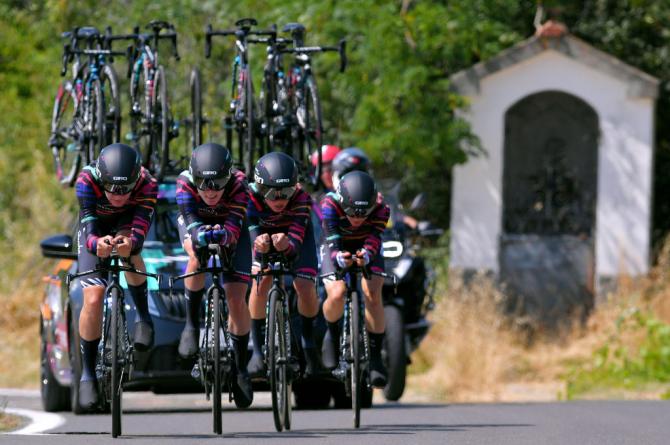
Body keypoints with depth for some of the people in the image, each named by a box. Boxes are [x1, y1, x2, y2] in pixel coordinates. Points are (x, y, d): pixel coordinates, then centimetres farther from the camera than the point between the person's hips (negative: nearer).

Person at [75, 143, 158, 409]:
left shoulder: (147, 185, -35)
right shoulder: (87, 182, -36)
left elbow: (139, 233, -42)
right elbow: (88, 228, -42)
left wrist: (131, 244, -66)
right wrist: (96, 244, -66)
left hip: (126, 225, 0)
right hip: (94, 230, 0)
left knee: (129, 246, -36)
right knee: (93, 300, -15)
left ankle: (143, 317, -15)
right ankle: (88, 374, -1)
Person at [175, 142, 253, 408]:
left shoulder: (238, 184, -37)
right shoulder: (185, 183, -36)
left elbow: (234, 230, -43)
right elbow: (192, 226, -46)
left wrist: (222, 235, -65)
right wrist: (201, 235, -67)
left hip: (228, 224, 0)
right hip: (195, 221, 0)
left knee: (236, 299, -10)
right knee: (197, 257, -36)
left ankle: (240, 368, 6)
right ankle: (191, 324, -15)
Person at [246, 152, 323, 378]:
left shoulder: (301, 199, -38)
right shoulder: (252, 197, -36)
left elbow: (296, 245, -42)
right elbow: (254, 232, -41)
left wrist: (287, 245, -66)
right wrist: (260, 245, -65)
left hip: (294, 234, 0)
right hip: (266, 231, 0)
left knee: (305, 288, -15)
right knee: (261, 282, -22)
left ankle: (308, 340, 14)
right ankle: (257, 349, -10)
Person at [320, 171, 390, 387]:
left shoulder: (380, 208, -31)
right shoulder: (330, 205, -35)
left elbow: (374, 239, -38)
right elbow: (332, 241, -39)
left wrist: (366, 255, -61)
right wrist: (339, 258, -61)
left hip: (366, 248, 1)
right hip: (338, 248, -1)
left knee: (373, 295, -23)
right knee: (336, 295, -25)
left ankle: (375, 355, -13)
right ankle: (332, 333, 8)